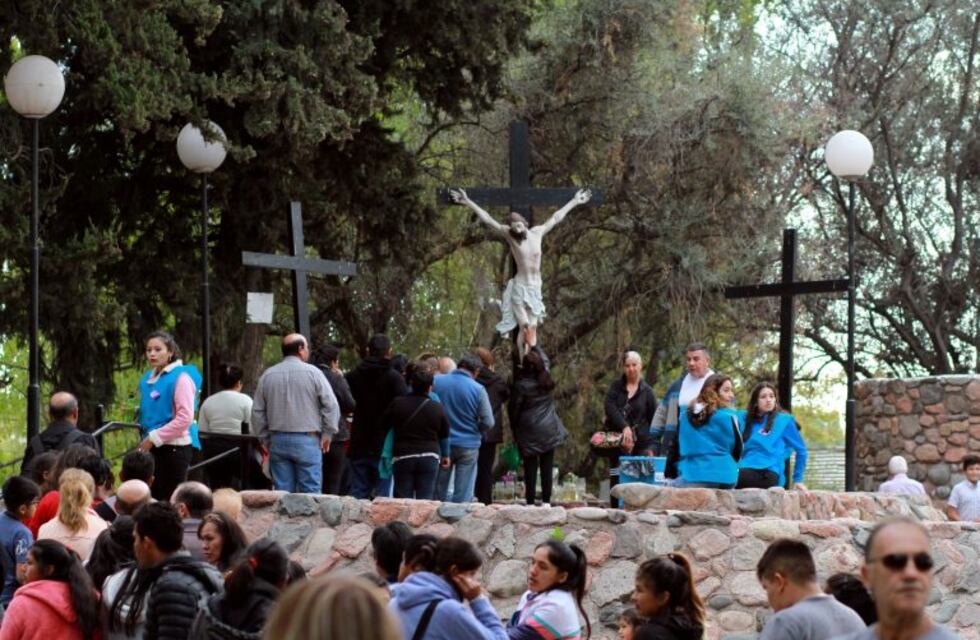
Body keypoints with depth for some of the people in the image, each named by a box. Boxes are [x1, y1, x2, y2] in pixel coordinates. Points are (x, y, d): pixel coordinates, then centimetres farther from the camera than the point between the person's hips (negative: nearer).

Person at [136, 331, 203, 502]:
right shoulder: (147, 379, 12)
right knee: (153, 498, 6)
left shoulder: (181, 377, -11)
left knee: (170, 500, -6)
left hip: (175, 447, -7)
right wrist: (146, 438, 11)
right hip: (154, 447, 7)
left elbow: (185, 417, -17)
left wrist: (154, 438, -16)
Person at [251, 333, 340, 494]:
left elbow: (257, 412, 11)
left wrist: (265, 438, 18)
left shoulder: (267, 376, 7)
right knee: (310, 491, -3)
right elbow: (331, 406, -8)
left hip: (278, 441, 4)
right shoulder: (312, 373, -5)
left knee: (282, 492, 5)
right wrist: (327, 434, 2)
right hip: (307, 440, -4)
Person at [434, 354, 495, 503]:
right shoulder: (478, 389, -12)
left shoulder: (437, 382, -5)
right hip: (468, 446, -2)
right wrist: (474, 429, 8)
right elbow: (488, 422, -13)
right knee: (463, 494, 4)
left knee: (439, 491, 14)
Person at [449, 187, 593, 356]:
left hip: (536, 288, 4)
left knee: (533, 327, 1)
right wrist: (468, 202, -15)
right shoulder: (510, 236, -5)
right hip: (520, 287, -4)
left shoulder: (538, 232, 5)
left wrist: (574, 202, 27)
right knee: (524, 326, -12)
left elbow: (556, 217, 18)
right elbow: (487, 219, -10)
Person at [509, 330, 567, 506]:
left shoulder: (521, 386, -12)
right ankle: (546, 501, 7)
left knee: (530, 468, 0)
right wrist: (533, 344, 32)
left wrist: (515, 430, 9)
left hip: (529, 432, -4)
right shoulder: (546, 381, 2)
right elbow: (545, 361, 22)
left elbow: (514, 409, -5)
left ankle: (530, 501, 1)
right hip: (549, 431, 4)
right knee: (547, 468, 6)